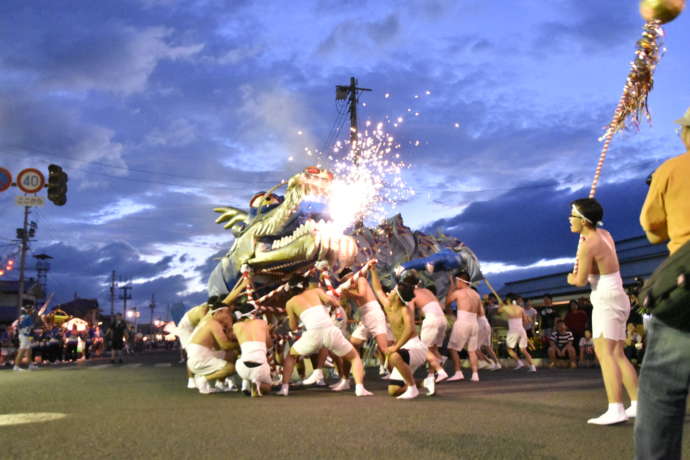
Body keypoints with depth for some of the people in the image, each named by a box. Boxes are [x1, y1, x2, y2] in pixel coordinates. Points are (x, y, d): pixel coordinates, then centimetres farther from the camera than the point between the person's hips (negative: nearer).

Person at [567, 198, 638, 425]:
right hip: (616, 299, 10)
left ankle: (616, 409, -28)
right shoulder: (604, 234, 11)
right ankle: (637, 404, 13)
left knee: (604, 351, -18)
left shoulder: (588, 245, -17)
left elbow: (581, 280, -11)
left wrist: (572, 279, 9)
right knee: (617, 354, 13)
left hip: (607, 301, -10)